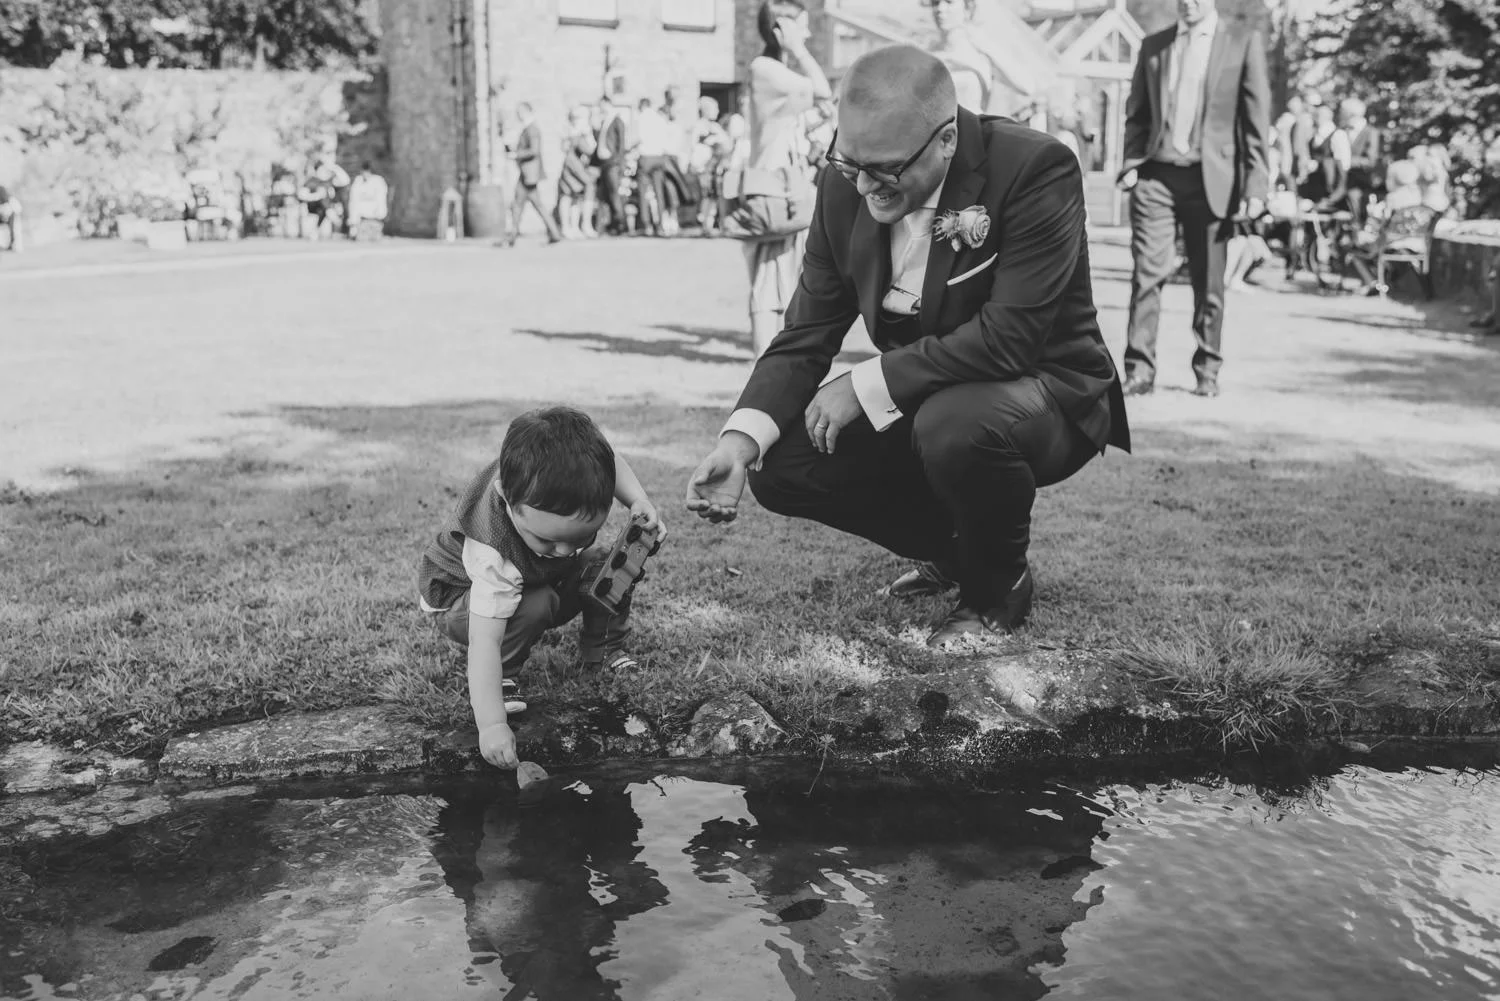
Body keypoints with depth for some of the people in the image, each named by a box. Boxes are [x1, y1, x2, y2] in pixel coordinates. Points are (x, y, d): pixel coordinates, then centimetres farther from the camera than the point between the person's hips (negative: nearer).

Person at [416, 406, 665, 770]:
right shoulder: (494, 554, -46)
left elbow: (612, 465, -8)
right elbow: (484, 640, -45)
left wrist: (639, 501, -24)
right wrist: (491, 725, -52)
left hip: (539, 579, 6)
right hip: (459, 596, -6)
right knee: (534, 606, -36)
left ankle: (604, 650, 8)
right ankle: (499, 679, -12)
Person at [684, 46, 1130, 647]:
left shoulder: (1035, 168, -25)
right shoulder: (846, 184, -8)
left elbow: (1011, 337, -32)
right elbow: (807, 334, -6)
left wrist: (869, 384, -28)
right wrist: (742, 436, -23)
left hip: (1045, 390, -6)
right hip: (918, 402, 6)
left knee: (955, 424, -38)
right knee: (780, 466, -11)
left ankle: (998, 586, -4)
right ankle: (951, 550, 13)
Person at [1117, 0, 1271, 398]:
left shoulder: (1244, 42, 4)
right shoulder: (1153, 45, 13)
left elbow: (1256, 119, 1)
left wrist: (1254, 185, -6)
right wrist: (1131, 164, 1)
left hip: (1210, 179, -2)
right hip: (1156, 174, 2)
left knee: (1208, 282, 4)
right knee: (1147, 272, -8)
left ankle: (1207, 371, 15)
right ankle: (1139, 370, -5)